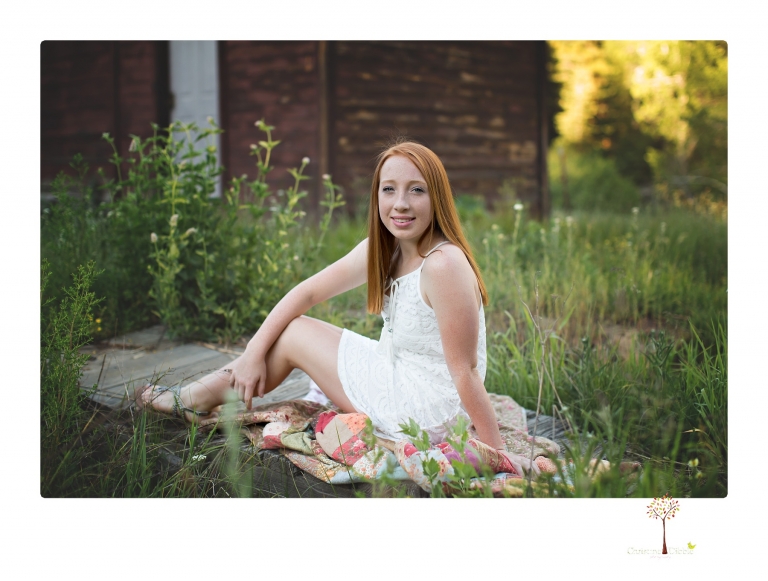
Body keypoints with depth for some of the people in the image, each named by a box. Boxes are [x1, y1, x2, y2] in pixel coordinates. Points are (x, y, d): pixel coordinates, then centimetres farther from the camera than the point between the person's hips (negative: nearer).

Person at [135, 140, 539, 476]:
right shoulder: (381, 250, -1)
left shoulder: (443, 265, -27)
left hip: (425, 413, -8)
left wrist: (497, 450, -20)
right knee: (290, 325, 10)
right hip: (399, 376, 8)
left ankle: (200, 397, 20)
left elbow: (465, 370, -25)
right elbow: (307, 293, 1)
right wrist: (253, 353, -6)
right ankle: (200, 398, 23)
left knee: (293, 334, -1)